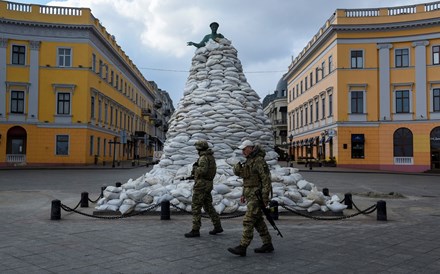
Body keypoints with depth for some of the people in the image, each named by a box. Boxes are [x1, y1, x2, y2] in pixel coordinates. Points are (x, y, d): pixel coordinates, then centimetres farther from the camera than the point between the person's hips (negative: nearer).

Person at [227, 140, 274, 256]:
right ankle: (268, 245, 21)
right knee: (258, 221, 13)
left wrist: (265, 197, -22)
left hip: (258, 196, -10)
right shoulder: (249, 161, 15)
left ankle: (242, 248, -9)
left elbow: (266, 179, -19)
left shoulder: (259, 161, -15)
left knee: (248, 221, -11)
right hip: (251, 195, 10)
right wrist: (243, 194, 19)